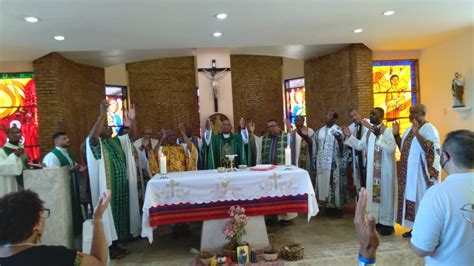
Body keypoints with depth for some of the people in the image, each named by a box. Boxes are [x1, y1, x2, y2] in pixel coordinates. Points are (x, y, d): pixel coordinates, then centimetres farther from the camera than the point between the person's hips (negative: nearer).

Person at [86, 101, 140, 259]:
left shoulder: (117, 141, 11)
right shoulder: (96, 143, -10)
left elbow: (133, 135, 9)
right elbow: (92, 135, -32)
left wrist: (132, 120, -8)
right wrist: (103, 114, -38)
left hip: (122, 185, 7)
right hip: (108, 187, -7)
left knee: (120, 212, 12)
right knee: (110, 213, 1)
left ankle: (116, 244, 25)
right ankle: (110, 247, 12)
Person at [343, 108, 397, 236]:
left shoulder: (387, 131, -14)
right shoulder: (369, 132, 9)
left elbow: (392, 148, -30)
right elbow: (360, 145, 16)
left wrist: (379, 136, -38)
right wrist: (349, 136, 5)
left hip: (385, 170, -7)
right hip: (372, 169, 7)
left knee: (385, 194, 2)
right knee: (374, 193, 13)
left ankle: (388, 224, 13)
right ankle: (377, 220, 26)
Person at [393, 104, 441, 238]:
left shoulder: (429, 129, -12)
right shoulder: (410, 128, 13)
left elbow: (431, 148, -24)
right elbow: (404, 148, 18)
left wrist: (417, 134, -33)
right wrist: (396, 135, 4)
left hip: (422, 173, -8)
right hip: (409, 172, 8)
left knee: (422, 200, -1)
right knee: (411, 198, 12)